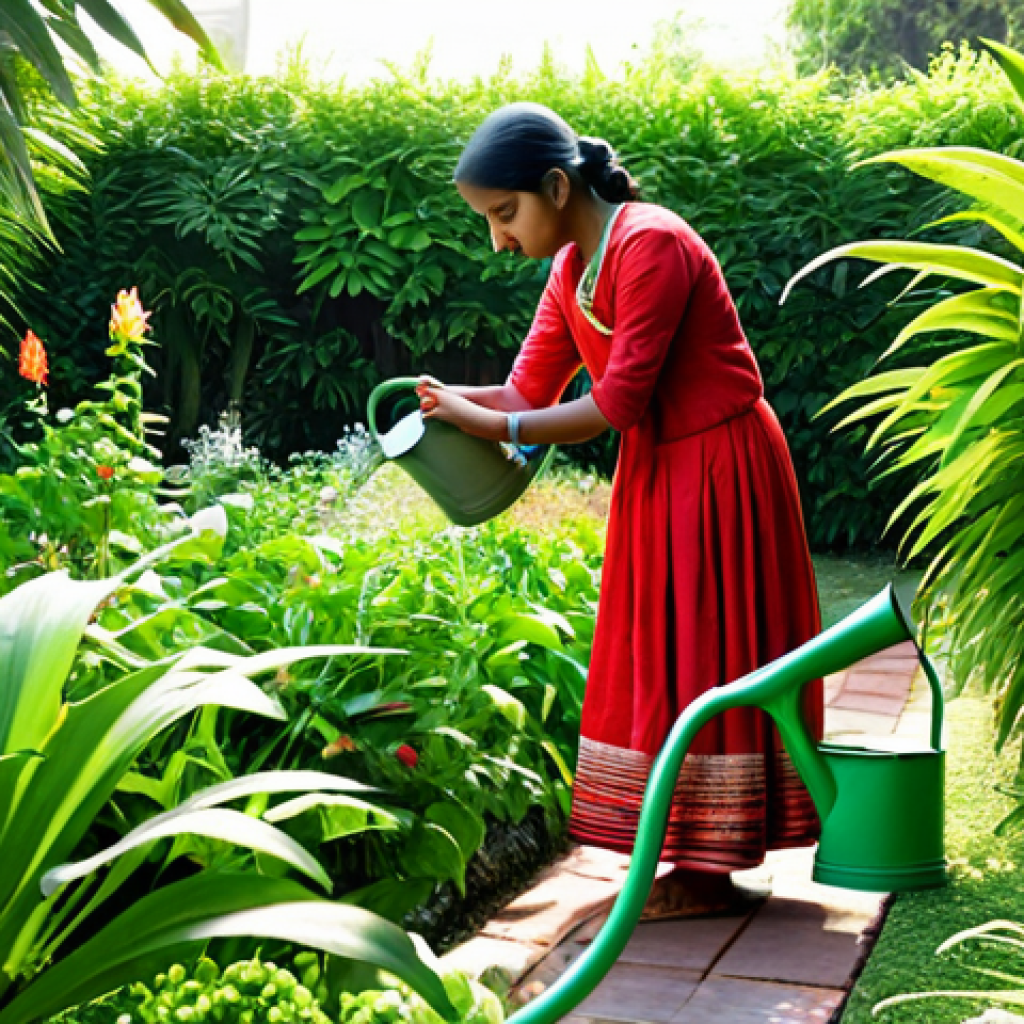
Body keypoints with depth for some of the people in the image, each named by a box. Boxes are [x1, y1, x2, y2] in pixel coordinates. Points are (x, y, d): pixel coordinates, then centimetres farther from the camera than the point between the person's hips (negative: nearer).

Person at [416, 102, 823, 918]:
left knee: (700, 655, -4)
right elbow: (530, 388, 1)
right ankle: (693, 853, 20)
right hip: (658, 473, 9)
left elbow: (617, 402, -25)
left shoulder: (650, 245, -22)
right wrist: (450, 402, -17)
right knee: (662, 659, 11)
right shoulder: (571, 268, 6)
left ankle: (708, 874, 6)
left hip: (717, 469, -9)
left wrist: (496, 428, -25)